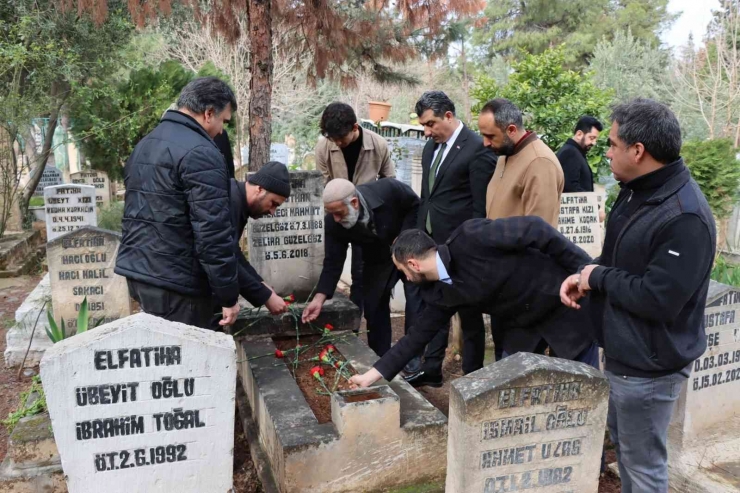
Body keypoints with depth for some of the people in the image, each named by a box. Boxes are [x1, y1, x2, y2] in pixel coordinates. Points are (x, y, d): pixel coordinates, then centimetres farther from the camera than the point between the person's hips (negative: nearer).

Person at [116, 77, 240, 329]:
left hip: (136, 270, 9)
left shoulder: (144, 145, 15)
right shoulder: (200, 153, -16)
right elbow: (212, 233, -21)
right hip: (175, 281, -9)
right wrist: (228, 295, -15)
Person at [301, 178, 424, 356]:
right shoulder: (333, 222, -27)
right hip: (377, 260, 3)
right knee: (373, 307, 4)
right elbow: (333, 262, -20)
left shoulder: (389, 190, -36)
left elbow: (416, 205, -16)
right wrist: (319, 298, -27)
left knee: (416, 301, -8)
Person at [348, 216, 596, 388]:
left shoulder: (470, 238, -28)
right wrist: (373, 374, 3)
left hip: (564, 299, -6)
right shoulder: (439, 292, -5)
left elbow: (534, 228, -26)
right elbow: (419, 334, 3)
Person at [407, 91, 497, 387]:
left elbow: (481, 207, -15)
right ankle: (431, 369, 32)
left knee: (469, 313, 8)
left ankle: (472, 376, 23)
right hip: (432, 242, 8)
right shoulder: (431, 146, 10)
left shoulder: (477, 149, -14)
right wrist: (420, 234, 12)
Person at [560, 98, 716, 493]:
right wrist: (584, 275, -4)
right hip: (624, 353, 10)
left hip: (649, 366, -10)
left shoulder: (684, 217, -28)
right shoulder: (636, 191, 4)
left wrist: (598, 276, -16)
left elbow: (656, 299, -30)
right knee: (622, 443, 27)